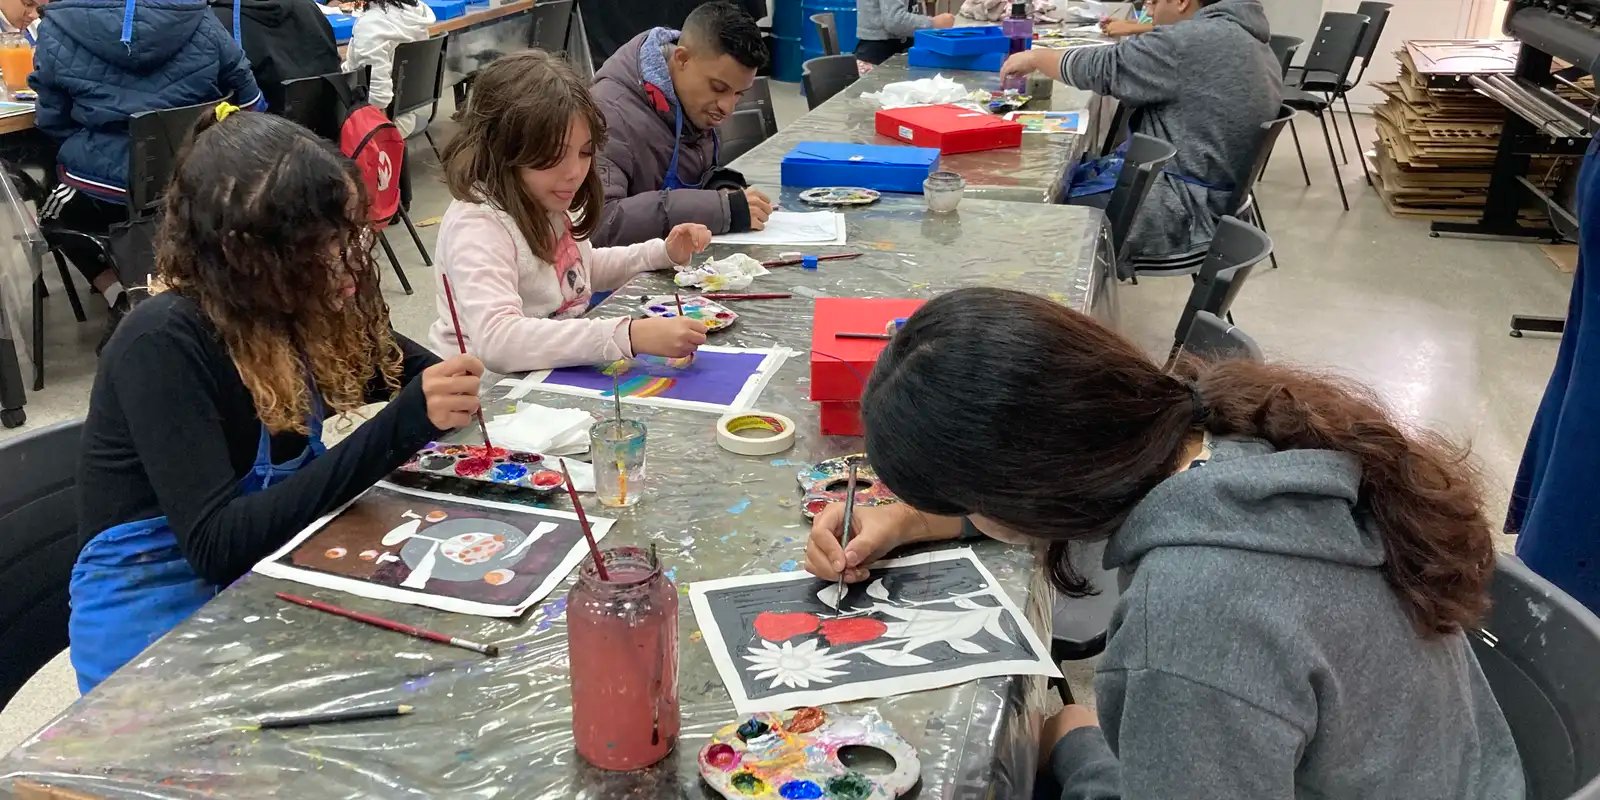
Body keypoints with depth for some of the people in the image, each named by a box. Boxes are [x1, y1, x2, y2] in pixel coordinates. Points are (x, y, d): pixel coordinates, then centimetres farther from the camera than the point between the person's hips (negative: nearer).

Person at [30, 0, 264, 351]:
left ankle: (122, 300, 15)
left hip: (105, 189, -2)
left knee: (55, 211, 33)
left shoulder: (58, 30, -7)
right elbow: (250, 107, 4)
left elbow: (54, 124, 3)